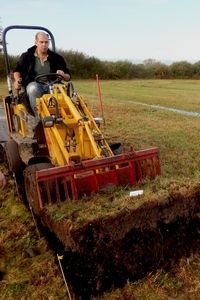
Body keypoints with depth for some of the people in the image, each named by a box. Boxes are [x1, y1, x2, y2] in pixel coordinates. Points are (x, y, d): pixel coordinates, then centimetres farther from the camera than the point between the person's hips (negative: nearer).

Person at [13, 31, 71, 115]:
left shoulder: (56, 58, 11)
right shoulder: (26, 56, 10)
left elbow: (68, 77, 13)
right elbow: (17, 70, 20)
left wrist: (63, 75, -11)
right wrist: (17, 79, -2)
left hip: (51, 85, 1)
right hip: (33, 84, -1)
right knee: (33, 89, -38)